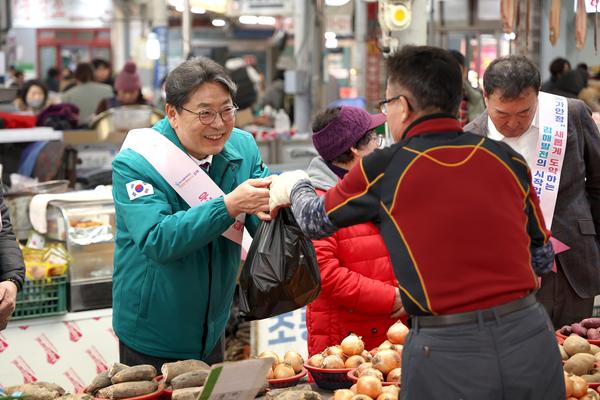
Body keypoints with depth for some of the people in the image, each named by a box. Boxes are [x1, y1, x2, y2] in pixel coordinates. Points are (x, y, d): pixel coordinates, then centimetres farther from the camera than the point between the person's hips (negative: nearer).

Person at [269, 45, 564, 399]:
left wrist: (293, 186, 36)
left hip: (449, 355, -3)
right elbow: (543, 259, 15)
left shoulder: (383, 169, -3)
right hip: (533, 342, 3)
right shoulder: (508, 159, 5)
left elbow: (316, 221, 16)